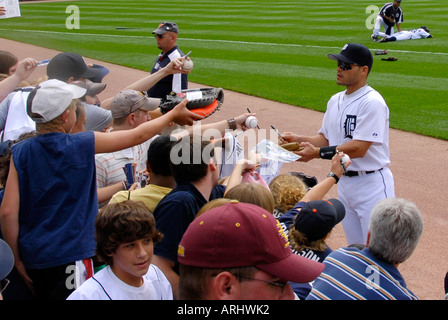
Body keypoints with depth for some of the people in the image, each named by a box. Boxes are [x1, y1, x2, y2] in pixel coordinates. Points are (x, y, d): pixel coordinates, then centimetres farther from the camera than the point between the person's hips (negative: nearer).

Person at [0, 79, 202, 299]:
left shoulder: (21, 152, -3)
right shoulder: (83, 145, -9)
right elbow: (138, 136, 4)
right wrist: (173, 114, 19)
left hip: (33, 256, 4)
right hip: (72, 254, -4)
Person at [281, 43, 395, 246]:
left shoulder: (372, 102, -17)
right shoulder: (335, 101, 10)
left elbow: (359, 148, -24)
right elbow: (325, 137, 14)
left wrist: (319, 152, -27)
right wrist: (300, 139, -4)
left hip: (371, 183, -8)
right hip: (344, 182, 8)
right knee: (355, 249, 17)